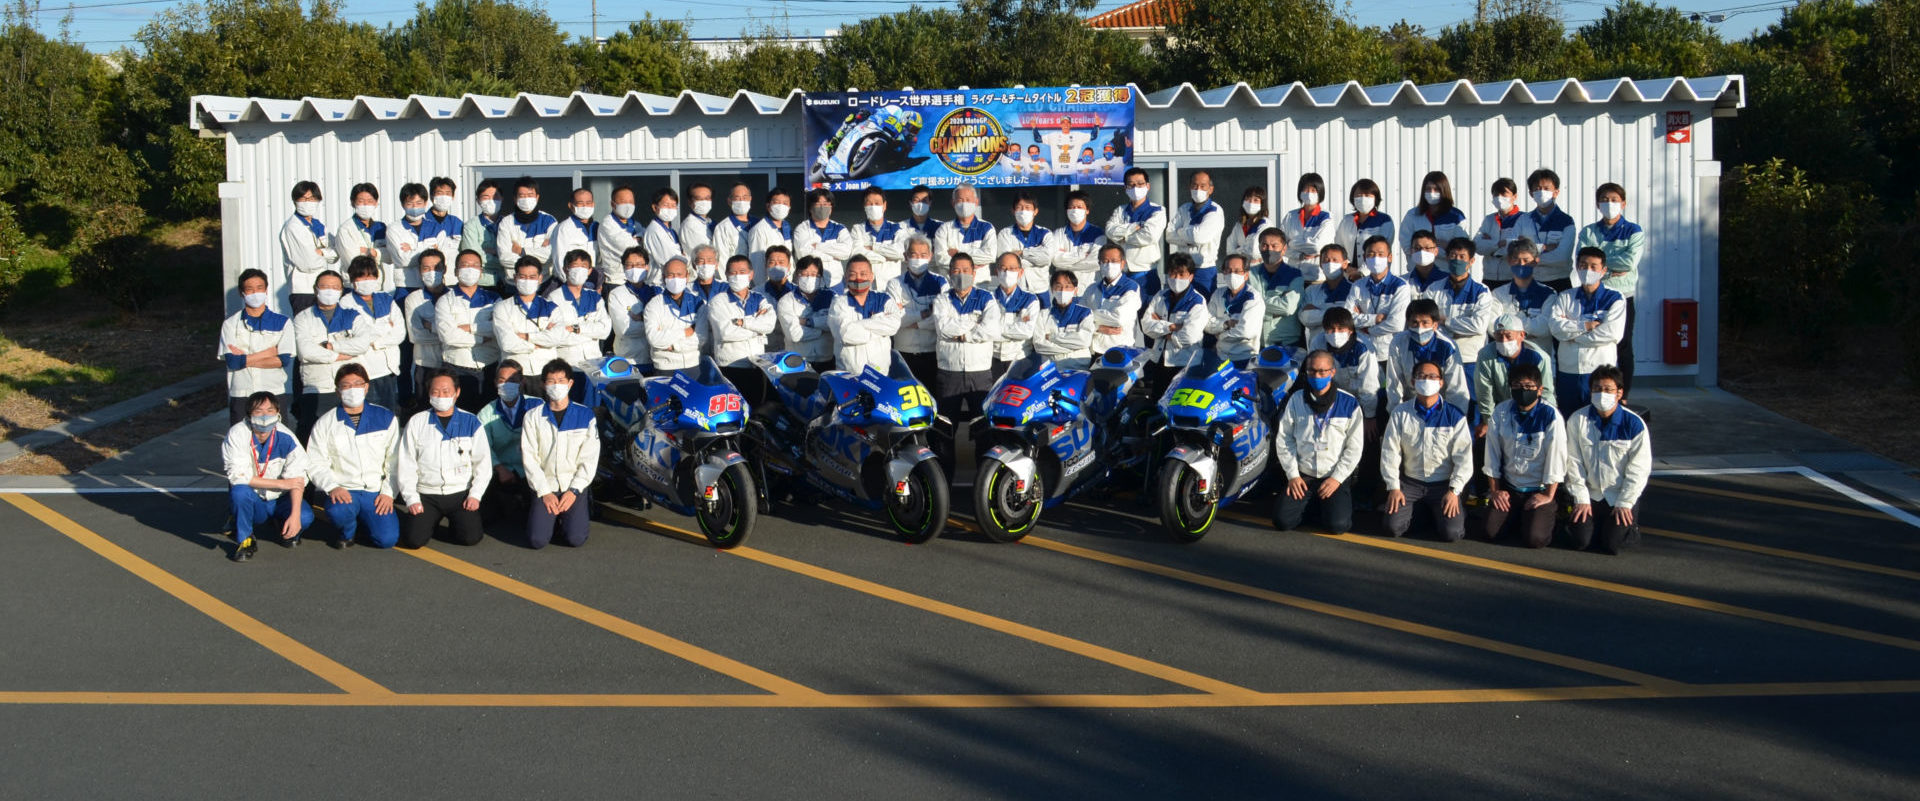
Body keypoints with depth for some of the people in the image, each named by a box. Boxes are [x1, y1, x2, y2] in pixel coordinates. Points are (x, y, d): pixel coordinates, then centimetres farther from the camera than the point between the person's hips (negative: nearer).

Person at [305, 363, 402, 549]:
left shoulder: (386, 418, 7)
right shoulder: (325, 424, 8)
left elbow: (395, 461, 7)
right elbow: (315, 464, 2)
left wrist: (388, 493, -5)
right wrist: (332, 487, -16)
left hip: (377, 493, 1)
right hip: (344, 490, -1)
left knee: (387, 539, -19)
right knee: (338, 512, -36)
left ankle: (363, 520, 18)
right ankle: (347, 532, 3)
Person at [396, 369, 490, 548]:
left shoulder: (471, 422, 7)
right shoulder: (416, 423, 7)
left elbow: (483, 463, 5)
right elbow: (406, 466, 5)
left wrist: (475, 495, -8)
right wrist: (412, 499, -5)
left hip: (461, 493, 0)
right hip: (426, 495, 0)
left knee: (470, 537, -21)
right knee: (413, 539, -20)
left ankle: (456, 520, 14)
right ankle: (431, 520, 15)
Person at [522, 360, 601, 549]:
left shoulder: (585, 415, 2)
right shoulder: (532, 417, 3)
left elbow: (589, 458, -1)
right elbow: (529, 458, 0)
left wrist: (574, 491, -10)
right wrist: (544, 493, -9)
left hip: (575, 486, 0)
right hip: (545, 486, 0)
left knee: (575, 539, -19)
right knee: (537, 540, -17)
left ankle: (565, 517, 15)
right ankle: (553, 517, 16)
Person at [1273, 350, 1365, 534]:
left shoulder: (1349, 403, -1)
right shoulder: (1296, 400, 5)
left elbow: (1354, 447, -1)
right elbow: (1283, 438, 6)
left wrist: (1337, 478, -9)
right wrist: (1293, 475, -3)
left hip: (1336, 478, -2)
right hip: (1303, 476, 2)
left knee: (1338, 525, -24)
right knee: (1282, 521, -18)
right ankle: (1312, 505, 14)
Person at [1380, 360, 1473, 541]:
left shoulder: (1454, 415, -2)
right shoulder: (1401, 413, 2)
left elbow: (1464, 456, -4)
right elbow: (1390, 451, 2)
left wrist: (1454, 491, -13)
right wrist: (1393, 487, -6)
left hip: (1444, 484, -1)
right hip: (1410, 483, 2)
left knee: (1452, 533, -21)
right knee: (1393, 527, -18)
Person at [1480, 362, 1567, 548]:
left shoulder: (1550, 415, -16)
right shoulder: (1501, 412, -4)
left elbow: (1556, 456, -13)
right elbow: (1492, 453, 2)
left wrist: (1548, 495, -10)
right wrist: (1496, 490, 3)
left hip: (1539, 490, -3)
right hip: (1508, 487, 4)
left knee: (1535, 539, -18)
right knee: (1489, 532, -10)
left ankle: (1547, 513, 17)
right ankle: (1517, 516, 22)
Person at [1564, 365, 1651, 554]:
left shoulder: (1634, 424, -7)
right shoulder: (1577, 420, -2)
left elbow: (1638, 469, -6)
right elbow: (1574, 463, -1)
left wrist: (1624, 503, -10)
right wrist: (1581, 500, -6)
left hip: (1622, 495, -2)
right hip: (1589, 494, 2)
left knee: (1613, 543, -18)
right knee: (1579, 540, -15)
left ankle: (1631, 527, 17)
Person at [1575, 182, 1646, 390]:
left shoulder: (1633, 231, 4)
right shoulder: (1588, 232, 9)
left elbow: (1630, 261, -13)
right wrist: (1612, 269, -15)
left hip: (1622, 296, -1)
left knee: (1623, 347, 2)